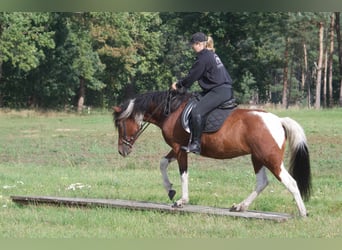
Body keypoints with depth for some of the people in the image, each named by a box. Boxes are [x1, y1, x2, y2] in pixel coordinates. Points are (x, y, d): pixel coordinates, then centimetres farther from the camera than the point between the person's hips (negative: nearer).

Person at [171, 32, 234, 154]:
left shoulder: (203, 57, -12)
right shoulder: (212, 54, 19)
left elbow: (192, 76, -8)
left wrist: (179, 85, 7)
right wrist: (181, 83, 23)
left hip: (219, 91, -11)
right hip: (225, 89, 11)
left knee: (197, 112, -22)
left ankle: (196, 144, -25)